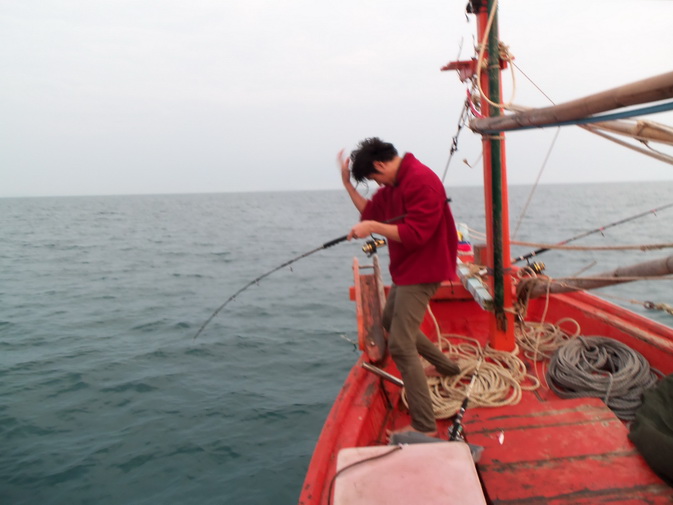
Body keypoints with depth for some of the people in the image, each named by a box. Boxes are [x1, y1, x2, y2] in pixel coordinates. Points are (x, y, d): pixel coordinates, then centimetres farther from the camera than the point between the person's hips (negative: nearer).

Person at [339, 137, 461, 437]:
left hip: (421, 273, -11)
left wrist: (374, 227, -24)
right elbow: (370, 212, 13)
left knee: (400, 346, -13)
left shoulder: (421, 181, -22)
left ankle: (424, 426, -6)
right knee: (391, 321, 27)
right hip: (405, 270, 11)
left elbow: (416, 234, -27)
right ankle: (447, 367, 40)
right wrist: (347, 183, 7)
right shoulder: (393, 185, 11)